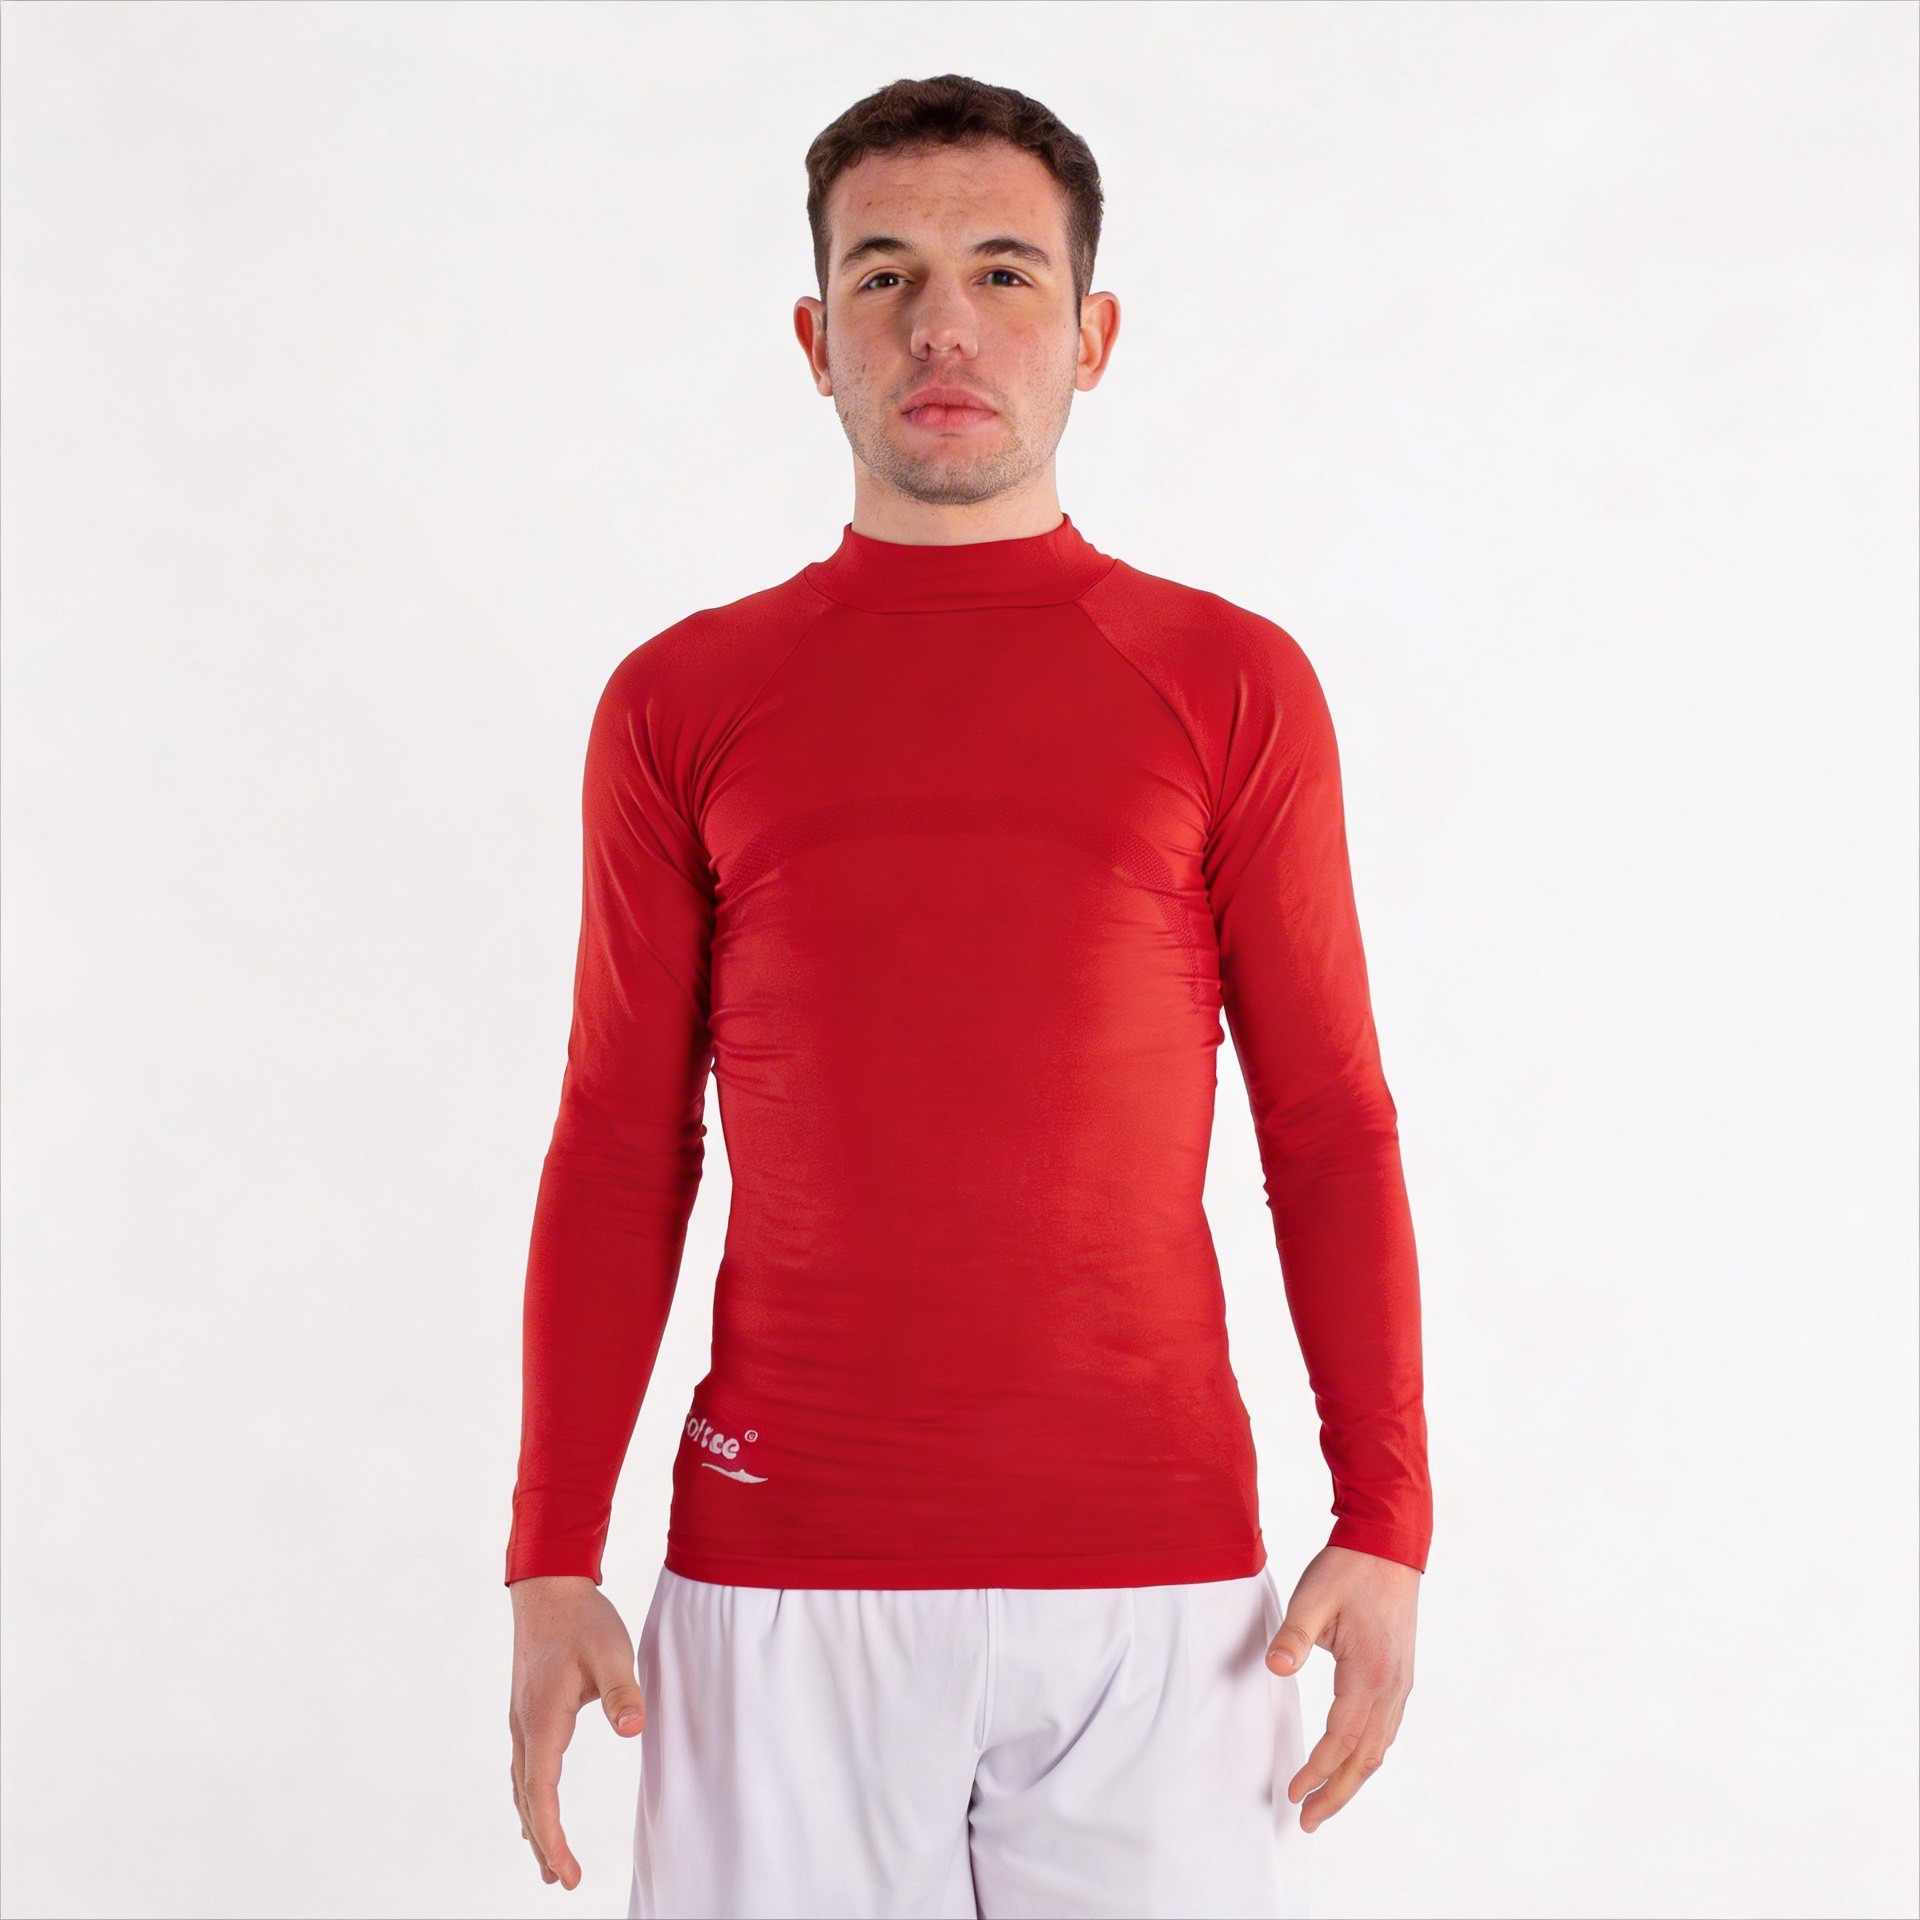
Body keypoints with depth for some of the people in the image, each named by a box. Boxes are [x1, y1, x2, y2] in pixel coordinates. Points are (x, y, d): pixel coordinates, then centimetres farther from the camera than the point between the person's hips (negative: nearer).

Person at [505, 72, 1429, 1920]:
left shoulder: (1233, 686, 4)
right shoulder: (682, 704, 6)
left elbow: (1330, 1128, 5)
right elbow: (620, 1155, 7)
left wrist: (1386, 1522, -2)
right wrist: (550, 1559, 2)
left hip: (1158, 1584, 0)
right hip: (779, 1584, 1)